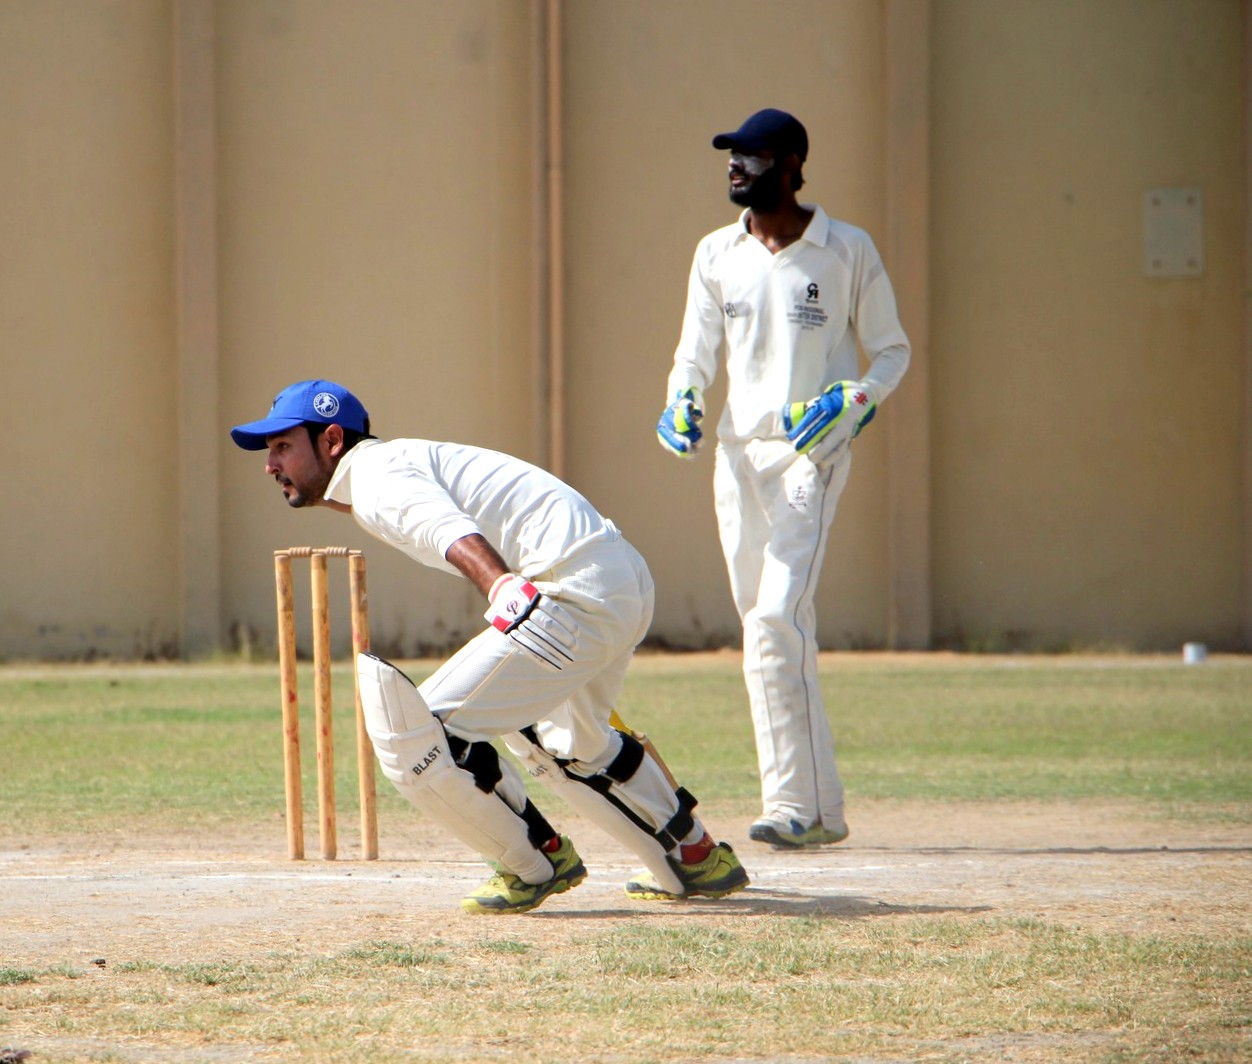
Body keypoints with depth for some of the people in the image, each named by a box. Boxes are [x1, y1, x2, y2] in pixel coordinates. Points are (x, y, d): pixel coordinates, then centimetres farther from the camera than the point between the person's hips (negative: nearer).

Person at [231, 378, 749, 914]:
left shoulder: (375, 475, -7)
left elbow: (452, 531, -26)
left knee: (412, 735, -10)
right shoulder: (402, 462, 25)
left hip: (574, 598, -11)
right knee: (571, 747, 37)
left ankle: (537, 864, 6)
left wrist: (503, 588, -41)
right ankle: (697, 859, 46)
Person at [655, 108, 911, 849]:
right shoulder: (717, 254, 9)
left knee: (779, 615, -19)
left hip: (812, 454, -5)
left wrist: (848, 400, -16)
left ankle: (799, 804, -18)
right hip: (738, 454, 5)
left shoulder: (848, 252, -3)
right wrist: (682, 402, -8)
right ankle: (818, 807, 11)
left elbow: (892, 351, 3)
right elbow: (697, 352, 13)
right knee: (767, 629, 5)